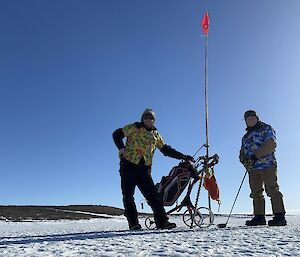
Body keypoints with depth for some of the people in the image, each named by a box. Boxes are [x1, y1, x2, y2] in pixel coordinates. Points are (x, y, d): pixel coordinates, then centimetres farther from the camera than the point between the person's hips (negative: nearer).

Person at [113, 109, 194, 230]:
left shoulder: (156, 135, 18)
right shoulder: (134, 128, 6)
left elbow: (166, 150, 21)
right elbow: (117, 134, 7)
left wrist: (183, 156, 15)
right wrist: (121, 148, -9)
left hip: (144, 168, 3)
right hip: (128, 165, -3)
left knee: (153, 194, -7)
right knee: (128, 195, -6)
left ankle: (162, 221, -3)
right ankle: (133, 223, 3)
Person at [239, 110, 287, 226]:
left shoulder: (266, 128, 7)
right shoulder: (246, 136, 27)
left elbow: (271, 144, -10)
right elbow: (242, 151, 20)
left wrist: (257, 155, -18)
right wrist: (244, 160, -4)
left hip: (267, 165, -7)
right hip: (252, 168, 7)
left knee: (272, 190, -10)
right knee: (256, 193, 5)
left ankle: (279, 216, -9)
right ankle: (259, 217, 10)